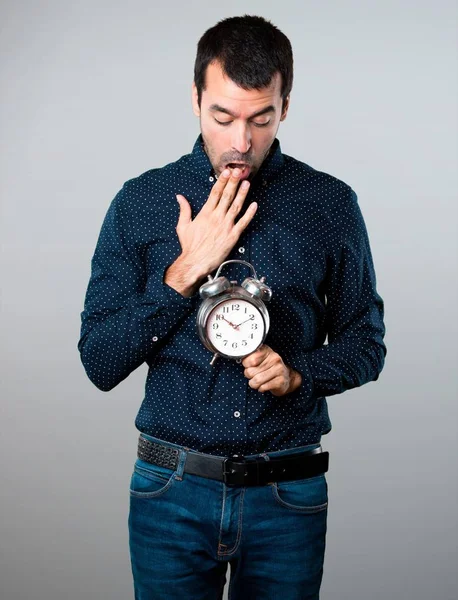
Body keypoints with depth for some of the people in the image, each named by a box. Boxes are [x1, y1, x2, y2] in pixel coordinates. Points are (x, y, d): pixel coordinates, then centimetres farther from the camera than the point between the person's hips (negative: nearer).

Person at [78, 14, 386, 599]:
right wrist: (185, 271, -15)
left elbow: (365, 342, 8)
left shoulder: (331, 205, 0)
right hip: (171, 488, 0)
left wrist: (299, 373, -12)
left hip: (289, 492, 1)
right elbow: (99, 363, -4)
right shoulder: (140, 202, -1)